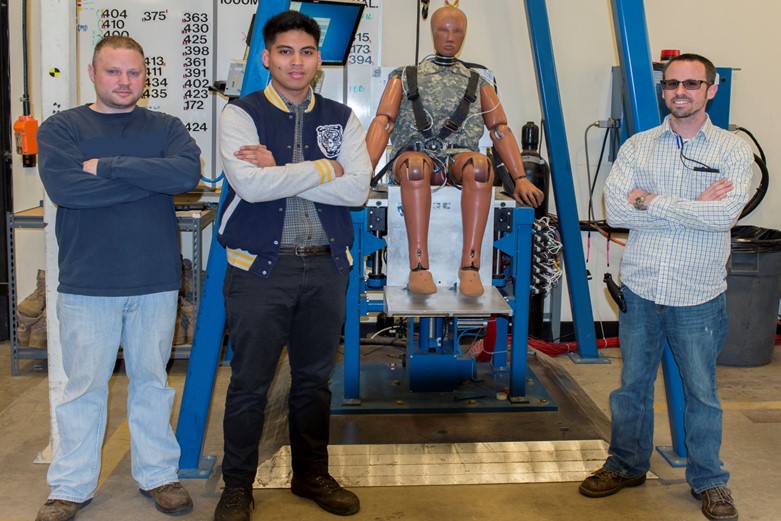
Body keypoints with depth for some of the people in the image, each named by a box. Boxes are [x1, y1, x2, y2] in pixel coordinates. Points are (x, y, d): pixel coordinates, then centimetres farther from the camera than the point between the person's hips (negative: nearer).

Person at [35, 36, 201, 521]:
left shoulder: (166, 127, 7)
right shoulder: (61, 127, 3)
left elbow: (188, 172, -14)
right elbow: (63, 186, -15)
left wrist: (106, 165, -15)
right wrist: (149, 178, -12)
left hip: (157, 281, 1)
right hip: (87, 282, -1)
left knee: (152, 382, 11)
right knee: (83, 386, 7)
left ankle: (158, 473, 26)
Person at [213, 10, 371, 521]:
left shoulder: (341, 118, 8)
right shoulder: (242, 114, -2)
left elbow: (357, 189, -7)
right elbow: (250, 184, -18)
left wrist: (280, 172, -13)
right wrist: (324, 168, -11)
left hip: (326, 267, 3)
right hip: (260, 267, -3)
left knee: (315, 378, 15)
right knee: (250, 383, 5)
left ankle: (312, 474, 33)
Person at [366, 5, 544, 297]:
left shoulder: (478, 83, 23)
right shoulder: (405, 77, 20)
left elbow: (500, 131, 12)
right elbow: (382, 124, 6)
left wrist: (521, 179, -4)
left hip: (460, 155, 1)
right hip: (416, 152, -1)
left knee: (480, 164, -37)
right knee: (415, 164, -39)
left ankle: (470, 265, -37)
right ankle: (418, 266, -37)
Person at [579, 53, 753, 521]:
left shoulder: (733, 149, -2)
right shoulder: (638, 146, 3)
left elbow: (724, 214, -19)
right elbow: (616, 210, -11)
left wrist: (651, 201, -15)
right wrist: (693, 207, -15)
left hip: (699, 297, -2)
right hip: (641, 290, 2)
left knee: (702, 392, 11)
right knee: (633, 384, 15)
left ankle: (708, 481, 29)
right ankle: (627, 465, 33)